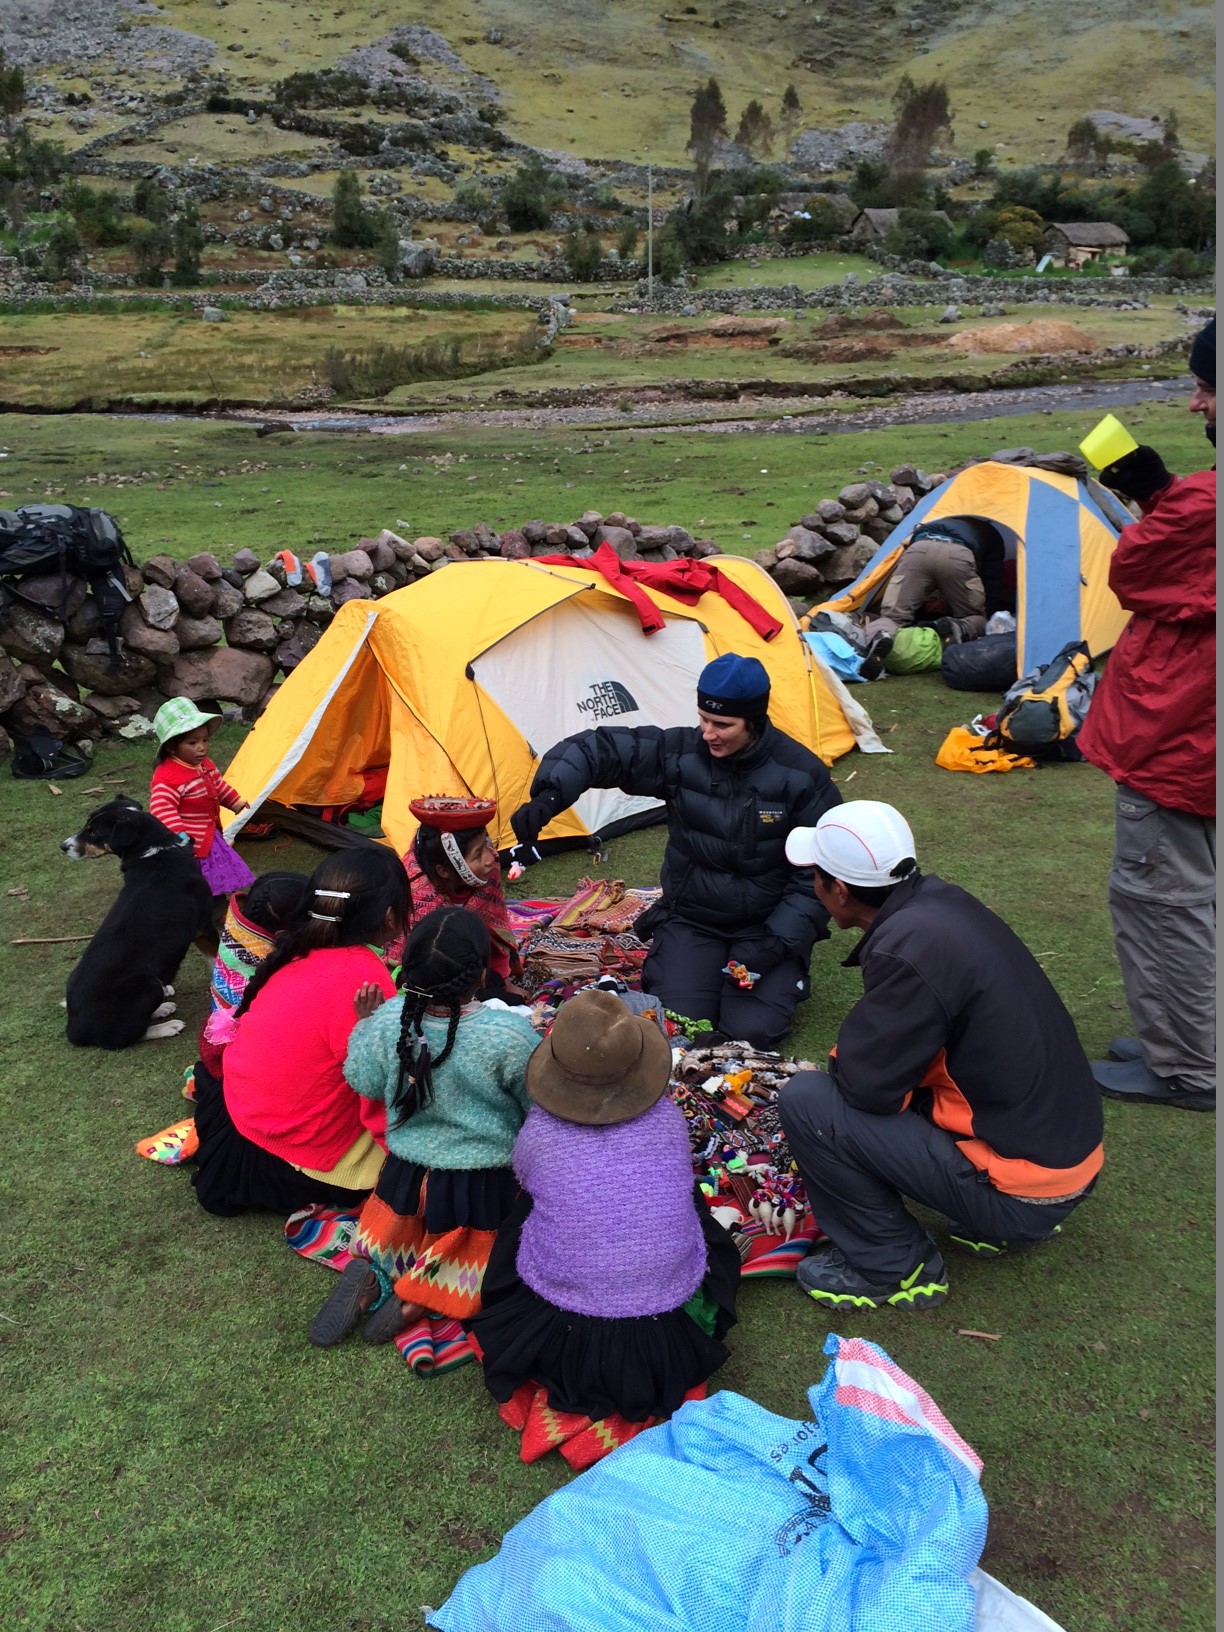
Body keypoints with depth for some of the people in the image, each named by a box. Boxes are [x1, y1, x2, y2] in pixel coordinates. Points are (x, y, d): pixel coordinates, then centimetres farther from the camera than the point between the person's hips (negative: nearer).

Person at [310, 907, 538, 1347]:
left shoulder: (389, 1020, -18)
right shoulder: (509, 1035, -28)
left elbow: (363, 1082, 2)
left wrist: (365, 1023, 14)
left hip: (407, 1174, 4)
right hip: (486, 1185, -3)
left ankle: (370, 1276, 4)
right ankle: (421, 1299, -3)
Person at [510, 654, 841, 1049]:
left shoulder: (801, 774, -16)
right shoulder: (679, 752, -13)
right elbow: (596, 749, -12)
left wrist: (781, 939, -18)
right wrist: (548, 796, -31)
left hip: (766, 923, -1)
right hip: (690, 917, 1)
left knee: (752, 1032, -19)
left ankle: (784, 971, 14)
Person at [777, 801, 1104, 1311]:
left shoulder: (908, 951, -25)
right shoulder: (942, 901, 0)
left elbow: (867, 1086, -19)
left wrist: (840, 1059, 0)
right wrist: (853, 1056, 9)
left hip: (1022, 1194, -9)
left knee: (805, 1101, -12)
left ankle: (894, 1268, 4)